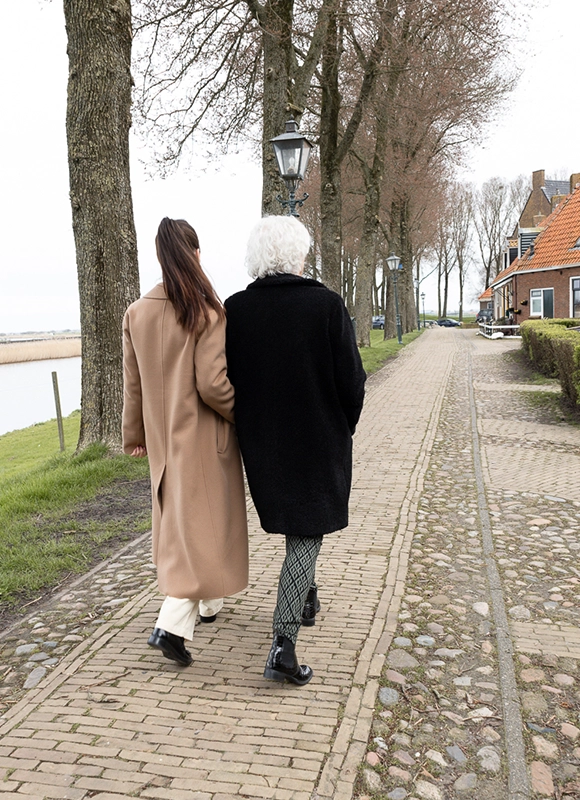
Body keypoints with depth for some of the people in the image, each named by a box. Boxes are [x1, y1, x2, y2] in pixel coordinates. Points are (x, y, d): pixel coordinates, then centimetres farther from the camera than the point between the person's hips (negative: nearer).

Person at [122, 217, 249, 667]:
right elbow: (213, 383, -22)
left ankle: (209, 603, 37)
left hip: (164, 438, 6)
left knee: (180, 521, 20)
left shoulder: (137, 314, -1)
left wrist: (136, 435, 16)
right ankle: (173, 625, -6)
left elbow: (133, 384, 5)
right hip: (204, 437, -6)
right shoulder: (207, 312, -17)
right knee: (204, 527, 3)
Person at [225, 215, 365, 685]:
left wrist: (251, 428, 14)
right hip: (319, 441, -4)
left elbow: (224, 381, -1)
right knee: (305, 535, 4)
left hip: (261, 443, 4)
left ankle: (306, 599, 45)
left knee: (292, 523, 25)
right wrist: (344, 427, 6)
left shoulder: (234, 310, -7)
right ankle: (283, 643, -3)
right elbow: (352, 381, -12)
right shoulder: (326, 305, -15)